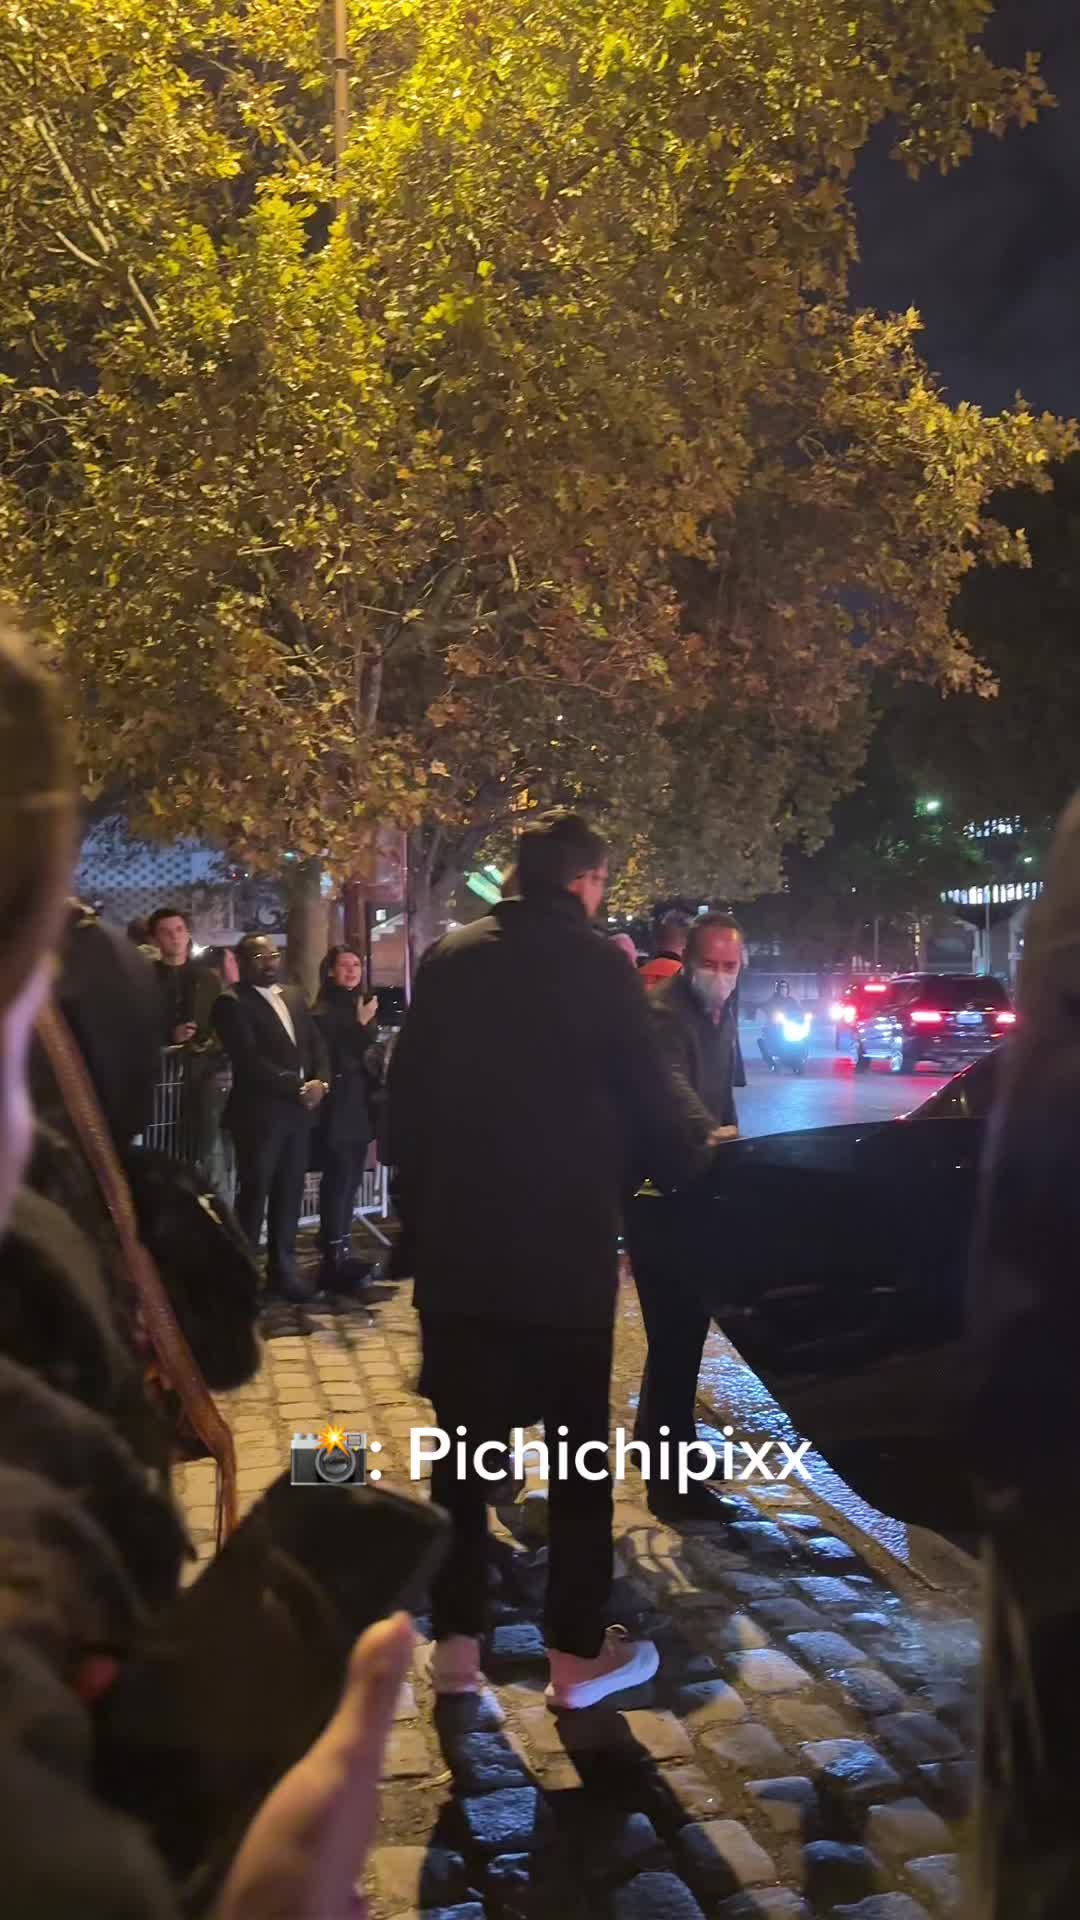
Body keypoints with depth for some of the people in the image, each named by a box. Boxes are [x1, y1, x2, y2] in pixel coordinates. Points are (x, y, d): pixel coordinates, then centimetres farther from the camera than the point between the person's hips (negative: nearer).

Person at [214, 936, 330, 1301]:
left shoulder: (295, 997, 16)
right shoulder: (232, 1003, -6)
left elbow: (317, 1044, 13)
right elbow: (250, 1060, -15)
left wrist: (320, 1082, -6)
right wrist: (298, 1087, -15)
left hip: (298, 1111, 6)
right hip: (258, 1113, -6)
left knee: (290, 1193, 9)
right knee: (254, 1194, 0)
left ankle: (282, 1268, 18)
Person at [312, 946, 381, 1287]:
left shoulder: (362, 1005, 12)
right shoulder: (323, 1012, -10)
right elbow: (334, 1057, -18)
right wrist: (361, 1024, -18)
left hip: (360, 1106, 7)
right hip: (337, 1108, -7)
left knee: (350, 1182, 11)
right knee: (338, 1181, -8)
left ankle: (341, 1253, 20)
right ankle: (333, 1262, -6)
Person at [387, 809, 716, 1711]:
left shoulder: (446, 961, 1)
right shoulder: (600, 966, -11)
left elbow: (404, 1097, 4)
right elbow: (649, 1101, -9)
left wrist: (418, 1214, 13)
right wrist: (698, 1140, 13)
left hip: (455, 1243, 4)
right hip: (565, 1247, -3)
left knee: (461, 1441, 13)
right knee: (580, 1446, 10)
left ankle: (456, 1643, 21)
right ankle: (578, 1652, 19)